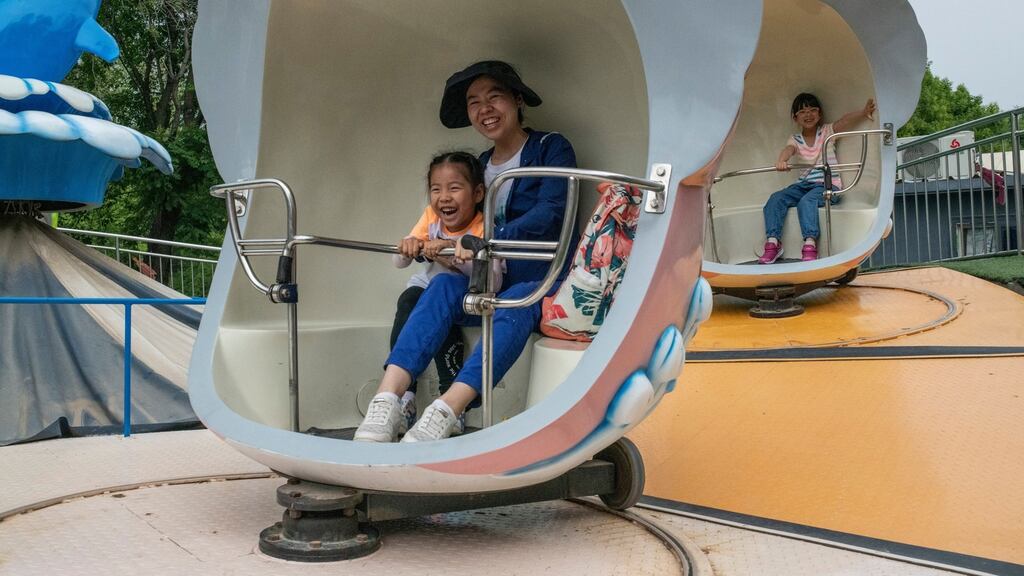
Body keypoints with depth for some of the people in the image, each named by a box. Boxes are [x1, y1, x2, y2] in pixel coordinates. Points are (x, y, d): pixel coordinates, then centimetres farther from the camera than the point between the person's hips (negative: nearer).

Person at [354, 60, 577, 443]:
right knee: (444, 285, -25)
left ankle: (445, 413, -53)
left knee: (515, 304, -37)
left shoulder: (552, 149, -1)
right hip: (499, 281, 5)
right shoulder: (481, 166, 16)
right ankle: (387, 398, -41)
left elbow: (551, 212, -17)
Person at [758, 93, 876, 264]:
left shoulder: (827, 131, 7)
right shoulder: (795, 140, 13)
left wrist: (864, 112, -34)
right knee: (776, 198, -20)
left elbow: (847, 120, -12)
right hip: (804, 184, 4)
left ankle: (810, 244, -44)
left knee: (807, 201, -34)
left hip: (828, 185, -4)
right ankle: (773, 242, -26)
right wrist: (781, 160, -36)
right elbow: (788, 149, -11)